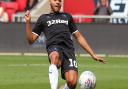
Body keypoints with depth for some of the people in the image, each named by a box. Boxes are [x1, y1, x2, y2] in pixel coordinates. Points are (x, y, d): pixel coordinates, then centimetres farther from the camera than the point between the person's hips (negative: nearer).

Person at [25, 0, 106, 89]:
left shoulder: (67, 17, 30)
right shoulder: (43, 18, 24)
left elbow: (79, 37, 30)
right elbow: (31, 40, 19)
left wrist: (93, 55, 24)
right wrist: (28, 22, 5)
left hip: (68, 49, 2)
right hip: (54, 48, -2)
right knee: (55, 56, -43)